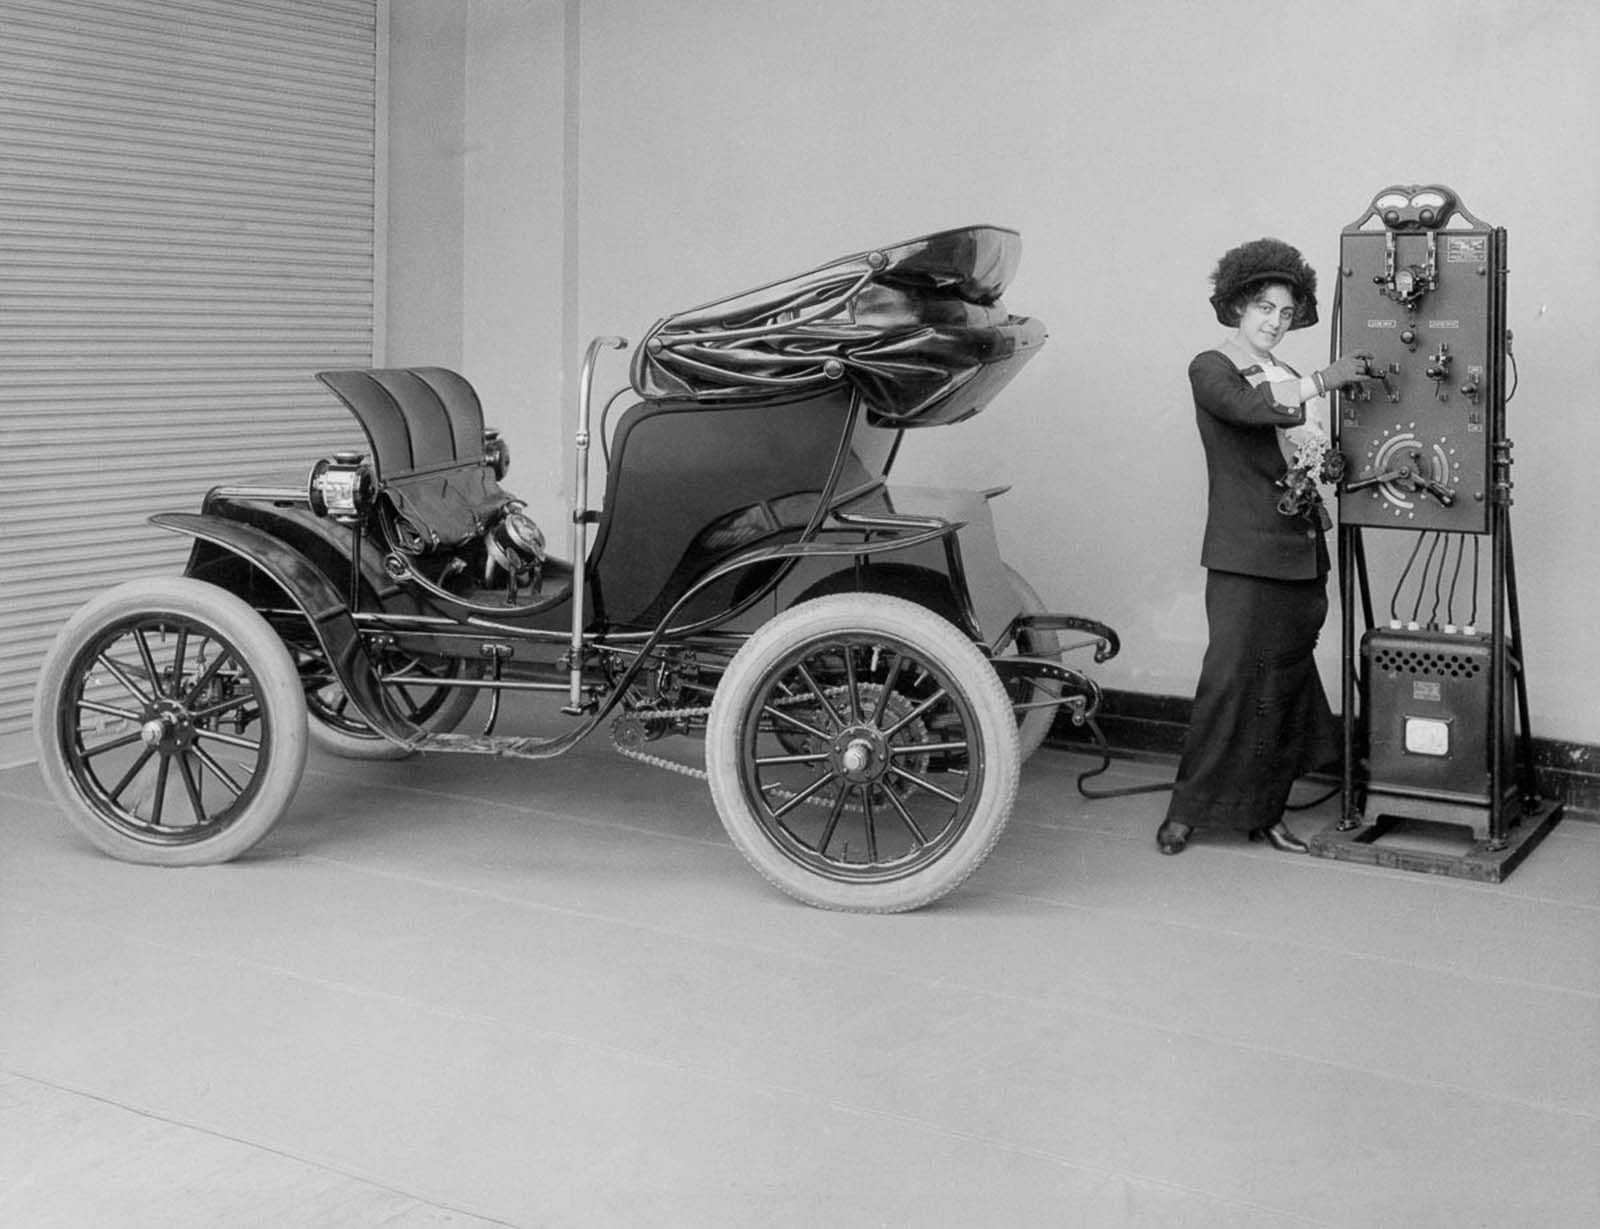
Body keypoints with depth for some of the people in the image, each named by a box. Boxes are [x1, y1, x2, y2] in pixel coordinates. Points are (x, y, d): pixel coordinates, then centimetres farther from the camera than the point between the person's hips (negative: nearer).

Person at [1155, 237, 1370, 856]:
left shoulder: (1291, 381, 19)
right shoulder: (1210, 368, 0)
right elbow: (1244, 406, -21)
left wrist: (1325, 462, 2)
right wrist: (1322, 381, -24)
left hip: (1301, 552, 6)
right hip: (1243, 555, -6)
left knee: (1287, 681, 5)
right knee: (1231, 678, -10)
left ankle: (1262, 812, 13)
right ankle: (1186, 809, 1)